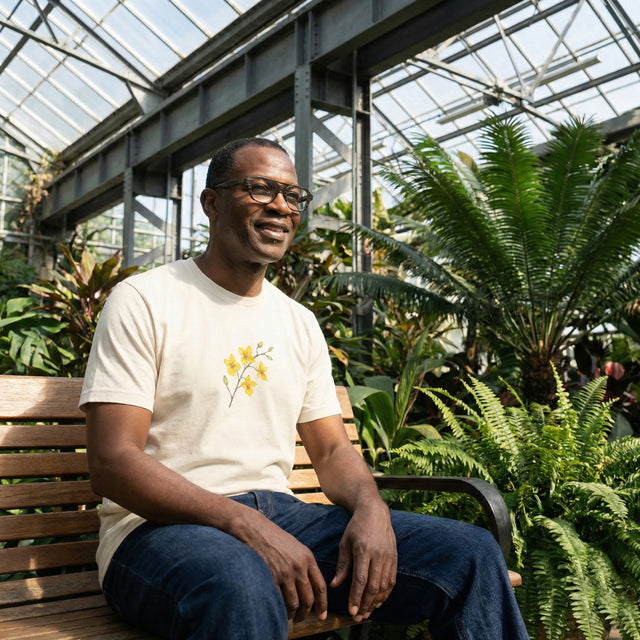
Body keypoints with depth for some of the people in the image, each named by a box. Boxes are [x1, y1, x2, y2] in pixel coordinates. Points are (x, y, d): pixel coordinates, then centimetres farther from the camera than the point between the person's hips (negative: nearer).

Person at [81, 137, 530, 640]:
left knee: (472, 555, -9)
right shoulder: (144, 301, -4)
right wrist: (249, 527, -25)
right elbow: (113, 463, -13)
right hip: (164, 525, -5)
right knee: (241, 587, -42)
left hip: (281, 514, 6)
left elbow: (332, 450, 14)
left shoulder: (300, 323, 15)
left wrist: (371, 508, -10)